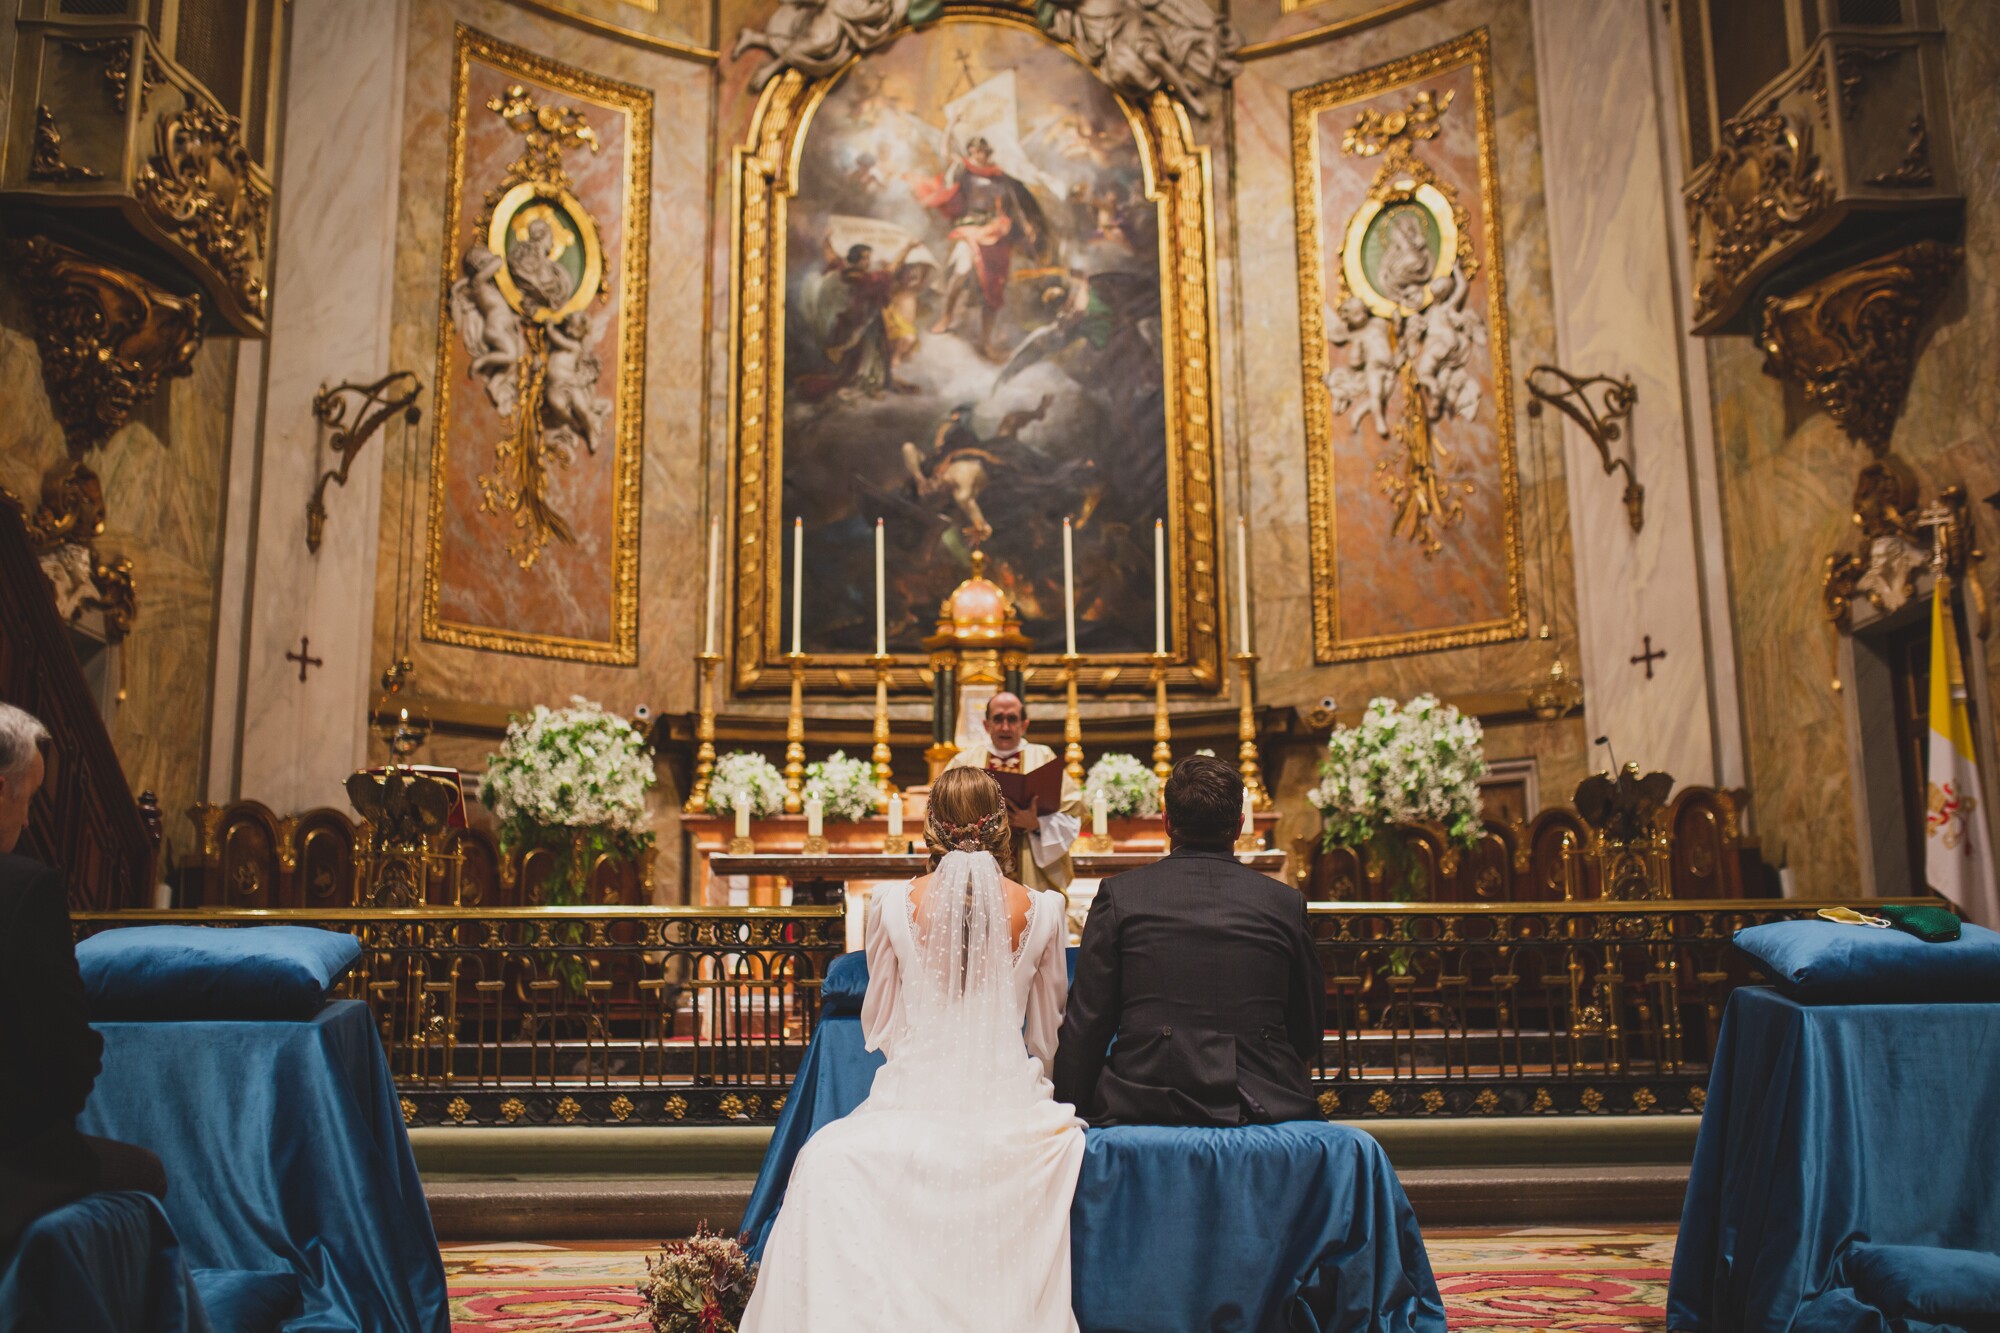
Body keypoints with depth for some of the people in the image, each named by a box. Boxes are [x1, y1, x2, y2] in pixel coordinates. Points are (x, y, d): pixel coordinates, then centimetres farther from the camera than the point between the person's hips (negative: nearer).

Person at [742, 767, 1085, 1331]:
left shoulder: (893, 903, -1)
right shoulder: (1041, 909, -1)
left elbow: (876, 1025, 10)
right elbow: (1047, 1034, 10)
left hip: (913, 1099, 0)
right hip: (1008, 1103, 0)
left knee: (825, 1163, 24)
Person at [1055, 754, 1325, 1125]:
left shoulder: (1120, 895, 0)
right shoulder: (1285, 902, 4)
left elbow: (1086, 1023, 0)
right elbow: (1309, 1034, 11)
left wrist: (1074, 1107, 10)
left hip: (1144, 1106, -1)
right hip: (1263, 1106, 2)